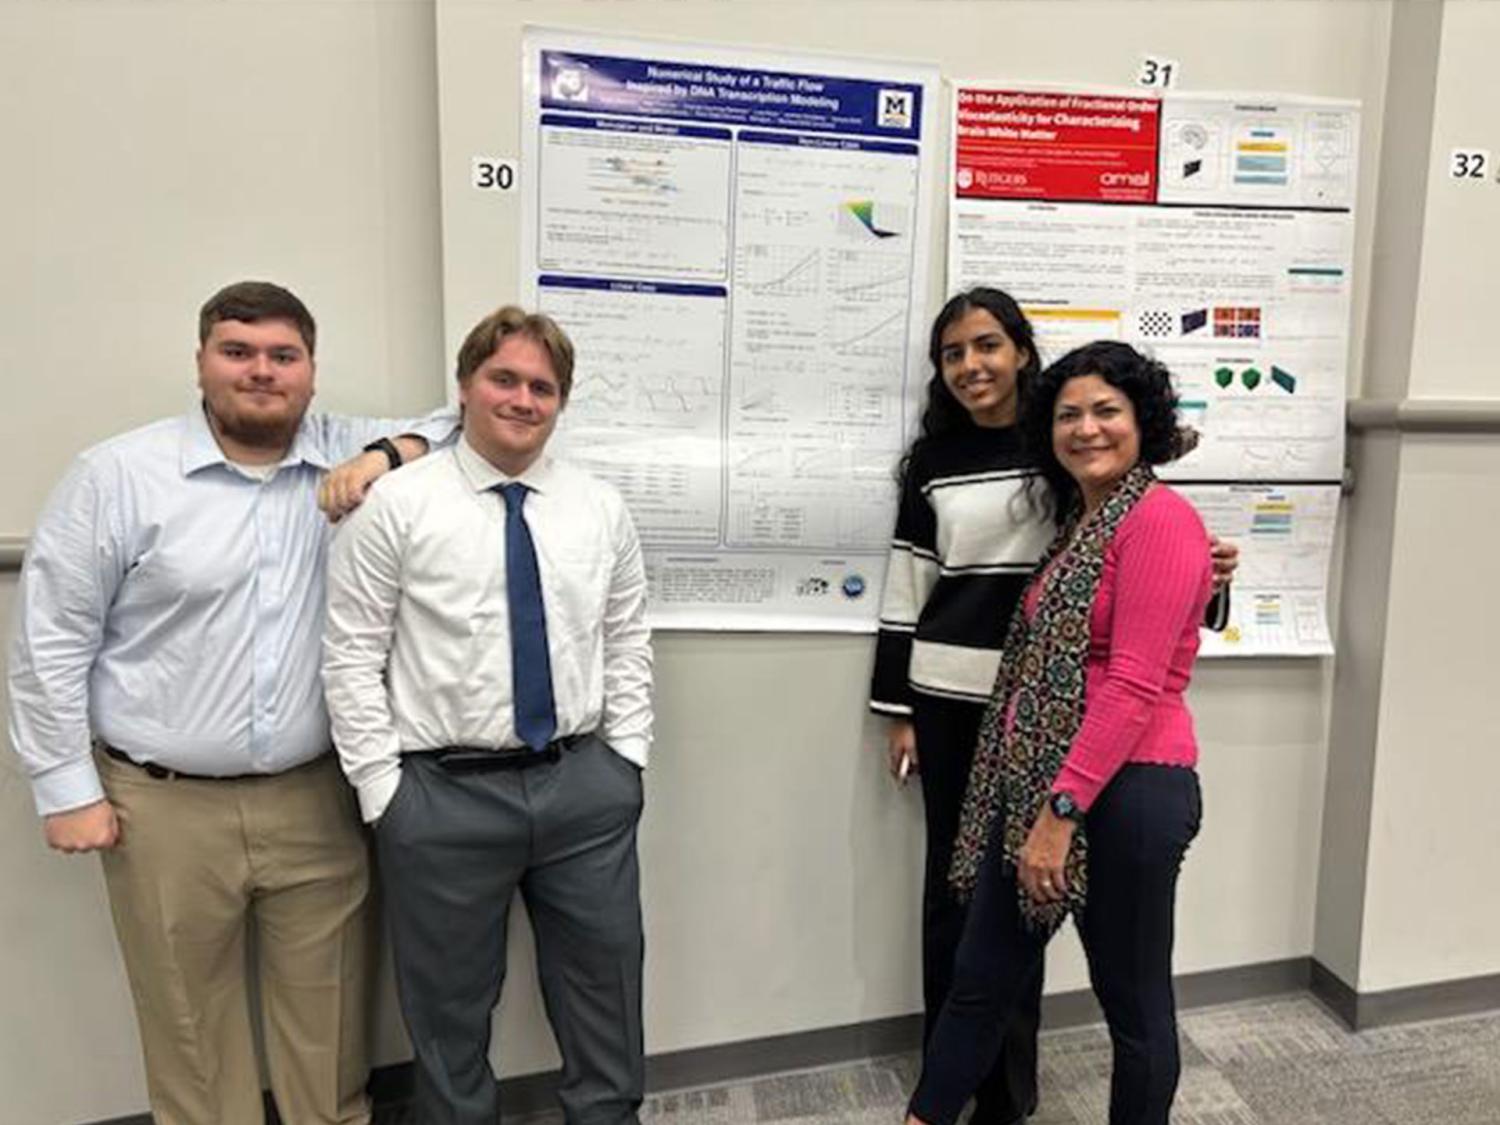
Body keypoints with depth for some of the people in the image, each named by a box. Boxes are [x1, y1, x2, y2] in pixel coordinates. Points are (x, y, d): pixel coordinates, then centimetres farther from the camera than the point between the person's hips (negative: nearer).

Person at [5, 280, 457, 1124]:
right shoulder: (118, 474, -5)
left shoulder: (349, 454, 1)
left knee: (328, 1018, 14)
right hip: (165, 806, -1)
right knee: (191, 1026, 15)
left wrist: (391, 453, -14)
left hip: (316, 799, 2)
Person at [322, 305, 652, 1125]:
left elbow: (628, 643, 8)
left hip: (585, 786, 3)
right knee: (449, 1010, 17)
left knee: (606, 995, 19)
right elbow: (351, 658, -6)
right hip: (445, 794, -2)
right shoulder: (395, 504, -6)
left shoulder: (602, 508, 4)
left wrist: (626, 760, 2)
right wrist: (385, 791, -8)